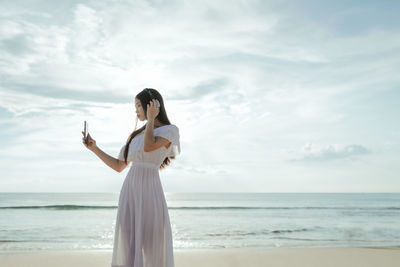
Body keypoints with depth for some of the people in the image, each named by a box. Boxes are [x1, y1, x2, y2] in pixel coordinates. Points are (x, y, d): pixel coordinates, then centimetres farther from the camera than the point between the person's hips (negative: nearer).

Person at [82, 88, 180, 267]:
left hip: (149, 192, -6)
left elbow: (148, 147, -19)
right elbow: (118, 166, 21)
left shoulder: (170, 130, 1)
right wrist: (94, 148, 16)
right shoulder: (136, 135, 21)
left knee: (150, 251, -4)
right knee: (128, 249, 5)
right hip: (129, 192, 6)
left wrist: (151, 118, -5)